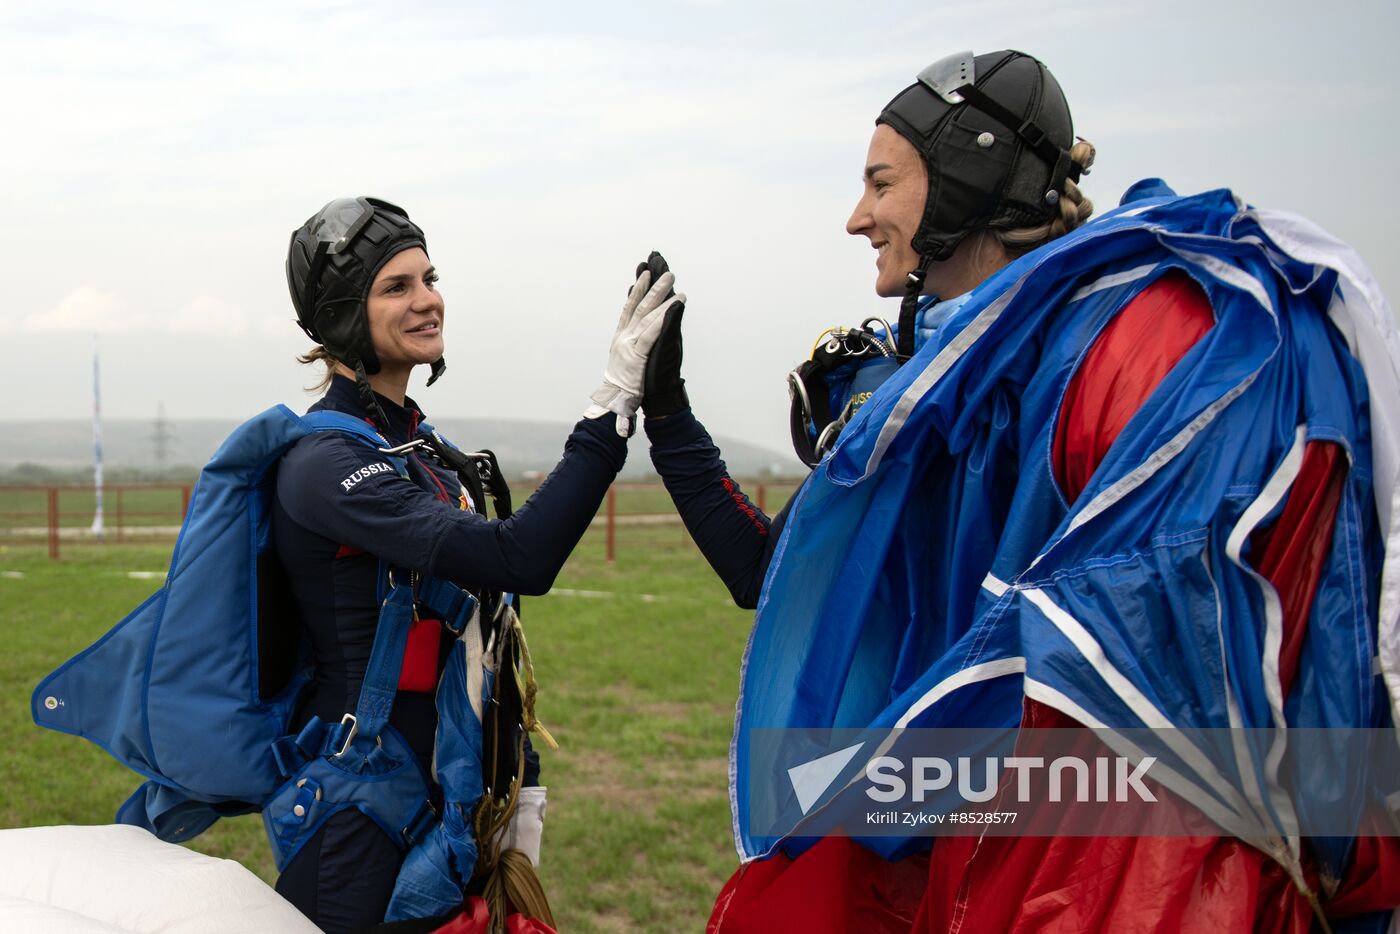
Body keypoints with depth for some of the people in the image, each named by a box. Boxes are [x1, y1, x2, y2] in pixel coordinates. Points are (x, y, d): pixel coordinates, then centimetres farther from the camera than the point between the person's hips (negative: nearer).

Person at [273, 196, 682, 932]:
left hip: (440, 794, 9)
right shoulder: (326, 462, -18)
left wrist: (520, 787, 13)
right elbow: (517, 559, -30)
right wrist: (614, 403, -30)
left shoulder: (419, 446, 11)